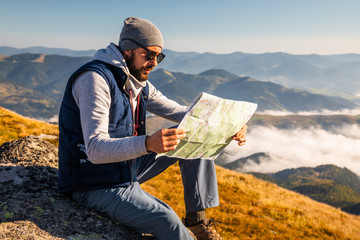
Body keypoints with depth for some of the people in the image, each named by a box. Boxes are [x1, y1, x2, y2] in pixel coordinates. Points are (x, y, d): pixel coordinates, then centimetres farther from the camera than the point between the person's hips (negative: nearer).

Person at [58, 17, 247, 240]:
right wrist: (148, 144, -46)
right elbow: (95, 149, -30)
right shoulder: (95, 78, -20)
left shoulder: (139, 83, 6)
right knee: (167, 220, -29)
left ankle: (197, 218, 3)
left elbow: (181, 113, 7)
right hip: (96, 185, -8)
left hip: (126, 167, 8)